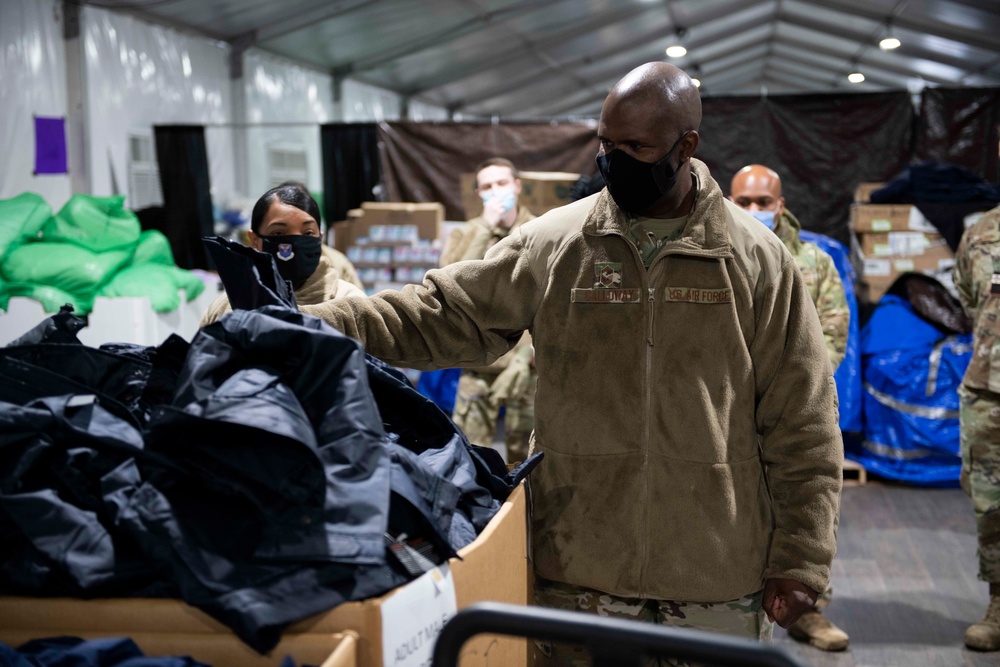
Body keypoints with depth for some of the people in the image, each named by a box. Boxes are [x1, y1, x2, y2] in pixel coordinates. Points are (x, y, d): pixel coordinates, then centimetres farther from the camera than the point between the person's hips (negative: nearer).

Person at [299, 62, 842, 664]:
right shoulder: (552, 244, 2)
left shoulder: (758, 259, -1)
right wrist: (316, 326, -10)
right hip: (577, 575, 1)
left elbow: (802, 426, 0)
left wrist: (799, 561, -2)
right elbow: (440, 314, 3)